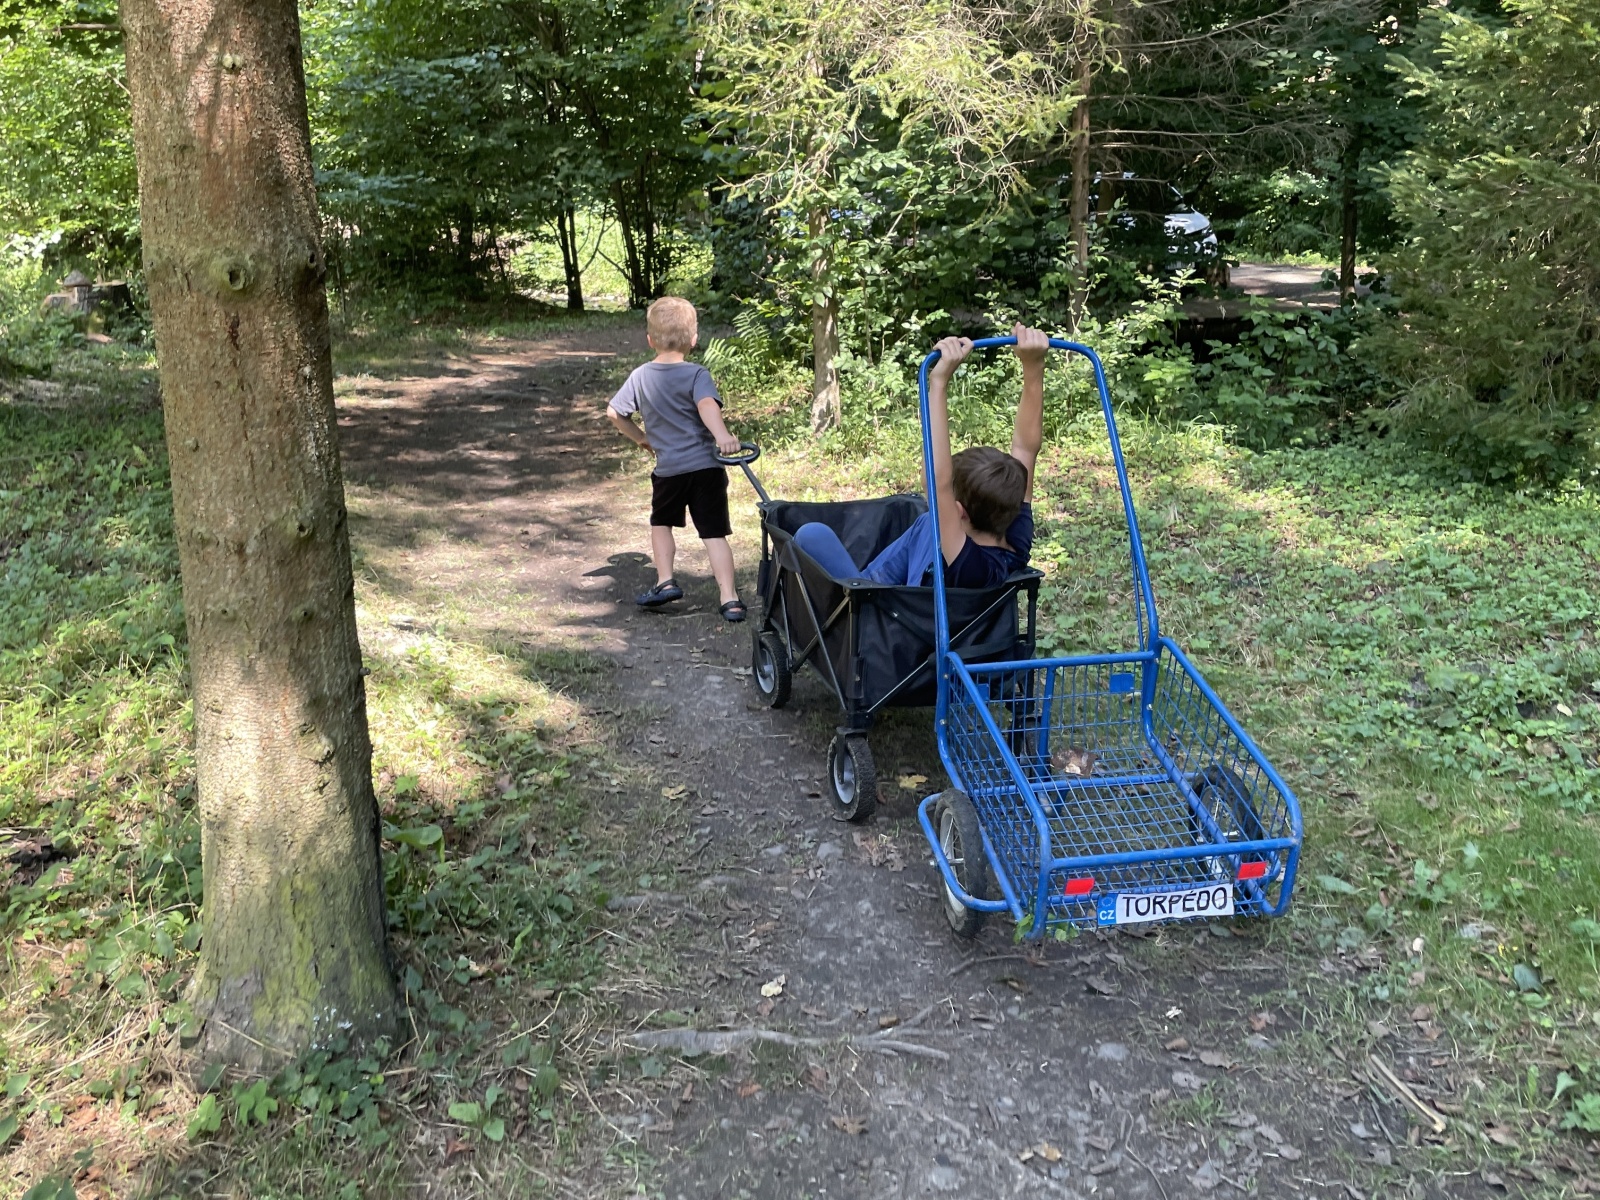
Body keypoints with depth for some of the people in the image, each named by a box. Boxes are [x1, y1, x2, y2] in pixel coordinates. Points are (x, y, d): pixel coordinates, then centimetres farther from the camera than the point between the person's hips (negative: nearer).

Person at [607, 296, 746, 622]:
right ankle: (730, 599, -5)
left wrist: (641, 438, 23)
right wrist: (722, 435, -42)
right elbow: (706, 405, -26)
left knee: (662, 522, 25)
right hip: (706, 465, -2)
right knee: (714, 533, 0)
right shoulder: (696, 374, -6)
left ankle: (665, 582, 17)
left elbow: (614, 413, 10)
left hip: (668, 469, 2)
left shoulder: (640, 376, 5)